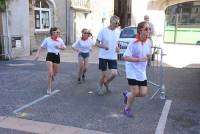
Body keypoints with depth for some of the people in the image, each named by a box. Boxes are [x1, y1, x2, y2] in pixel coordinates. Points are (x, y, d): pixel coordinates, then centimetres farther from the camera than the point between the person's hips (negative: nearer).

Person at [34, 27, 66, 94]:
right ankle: (49, 88, 0)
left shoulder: (60, 40, 2)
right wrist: (37, 54, -5)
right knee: (50, 72, -12)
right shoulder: (47, 39, -4)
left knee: (55, 73, 14)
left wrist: (59, 47, -9)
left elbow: (64, 47, 12)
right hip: (50, 56, -3)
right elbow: (41, 47, 4)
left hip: (57, 56, 3)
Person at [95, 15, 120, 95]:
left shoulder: (116, 32, 6)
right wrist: (104, 46, -25)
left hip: (113, 57, 4)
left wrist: (117, 48, -3)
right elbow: (97, 43, -6)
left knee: (114, 73, -7)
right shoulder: (103, 31, -10)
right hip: (103, 56, -4)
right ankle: (100, 87, 29)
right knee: (104, 74, 2)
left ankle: (106, 83, 23)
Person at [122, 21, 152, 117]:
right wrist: (140, 59, -27)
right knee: (135, 92, -4)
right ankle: (127, 109, 22)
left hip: (142, 72, 6)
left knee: (143, 93, 4)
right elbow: (125, 57, -22)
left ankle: (127, 94, 32)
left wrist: (148, 56, -6)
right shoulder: (134, 43, -19)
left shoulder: (149, 42, 1)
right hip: (132, 71, -6)